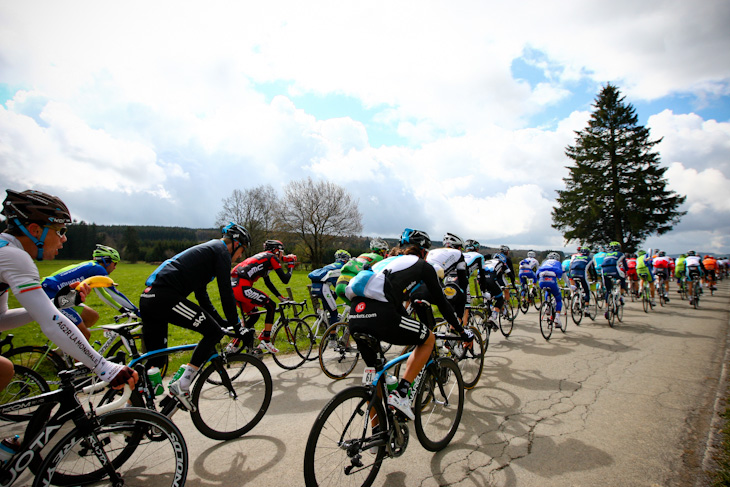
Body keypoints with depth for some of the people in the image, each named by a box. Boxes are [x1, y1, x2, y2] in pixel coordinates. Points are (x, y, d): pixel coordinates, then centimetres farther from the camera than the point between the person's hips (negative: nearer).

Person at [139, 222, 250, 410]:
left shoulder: (205, 250, 29)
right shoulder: (220, 250, 0)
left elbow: (201, 293, 32)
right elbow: (226, 290, -7)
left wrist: (222, 321, 32)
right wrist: (235, 324, 2)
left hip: (148, 297, 10)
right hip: (165, 297, -10)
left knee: (155, 361, 18)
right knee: (214, 332, -6)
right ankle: (181, 384, -6)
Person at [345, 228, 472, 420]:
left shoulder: (388, 261, 34)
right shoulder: (423, 266, 16)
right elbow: (441, 303, 19)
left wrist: (411, 325, 55)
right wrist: (462, 332, 33)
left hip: (355, 317, 7)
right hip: (379, 317, -7)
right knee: (428, 338, 19)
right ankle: (400, 393, 10)